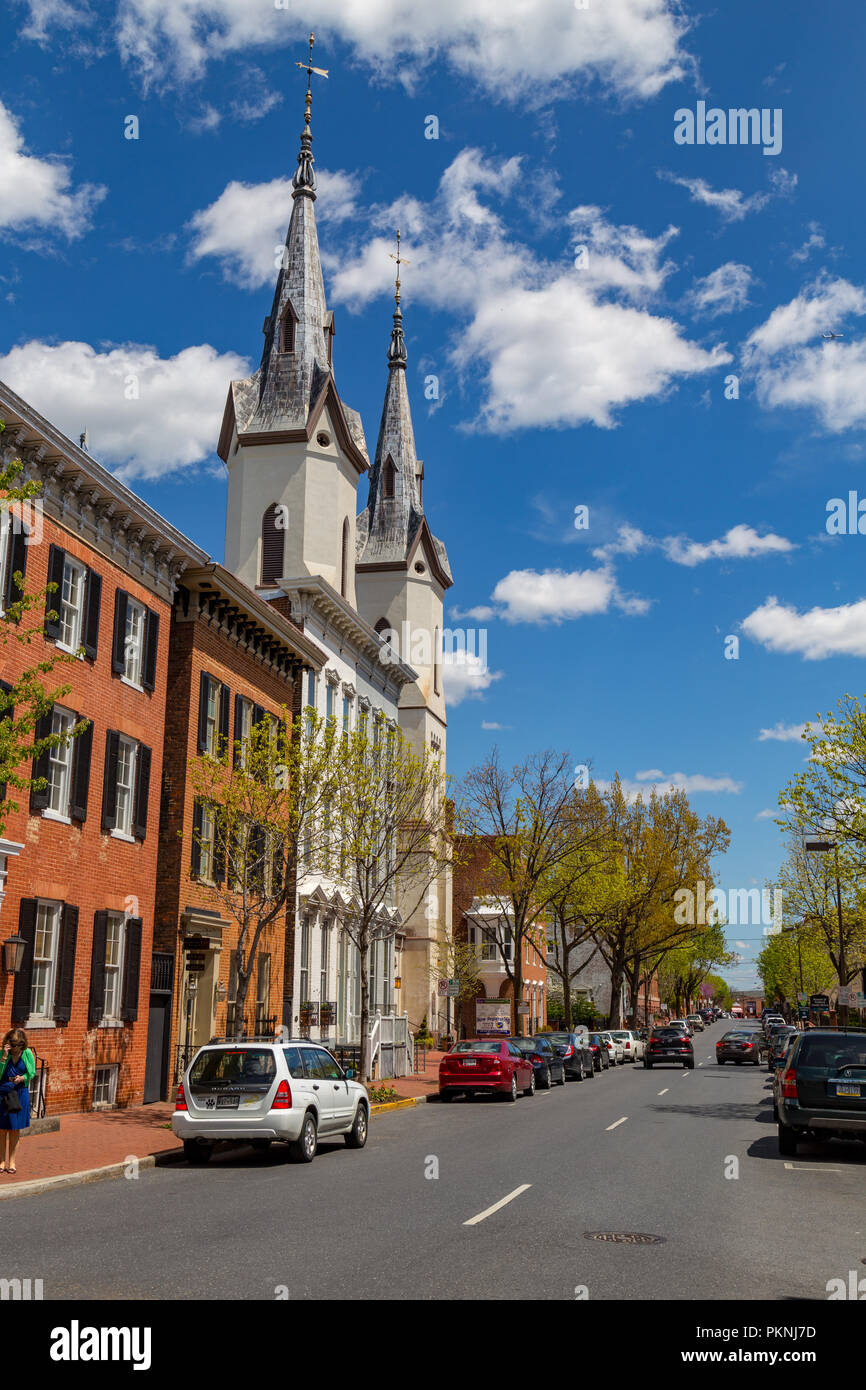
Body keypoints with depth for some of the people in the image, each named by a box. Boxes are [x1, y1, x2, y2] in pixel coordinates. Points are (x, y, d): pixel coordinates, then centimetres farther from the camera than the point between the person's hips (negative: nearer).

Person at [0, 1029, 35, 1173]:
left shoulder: (27, 1054, -4)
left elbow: (32, 1073, 4)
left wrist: (22, 1078, -16)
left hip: (20, 1094, 1)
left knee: (15, 1129, 8)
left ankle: (12, 1160, 19)